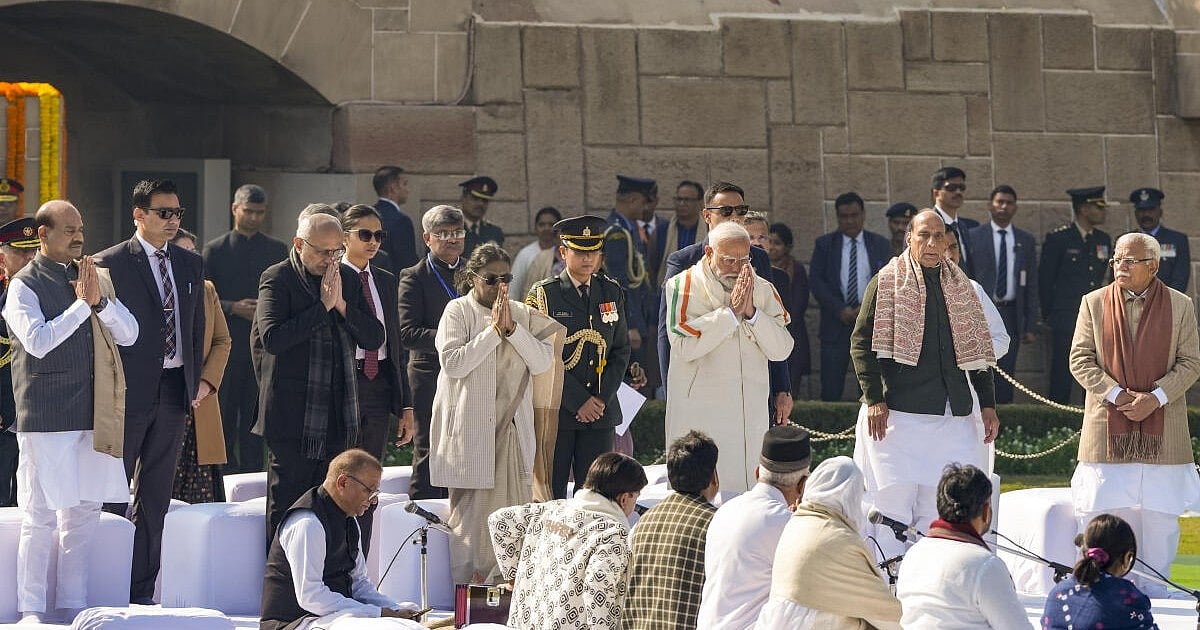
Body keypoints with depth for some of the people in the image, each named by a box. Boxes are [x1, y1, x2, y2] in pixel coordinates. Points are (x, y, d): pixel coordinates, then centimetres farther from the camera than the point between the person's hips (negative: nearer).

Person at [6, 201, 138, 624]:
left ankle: (74, 604, 17)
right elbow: (37, 341, -19)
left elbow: (129, 334, 7)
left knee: (84, 511, 9)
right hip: (46, 416, -6)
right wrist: (81, 303, -18)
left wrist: (101, 301, -10)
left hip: (93, 414, 6)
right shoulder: (25, 285, -5)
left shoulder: (94, 277, 13)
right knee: (42, 513, -4)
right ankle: (31, 609, 2)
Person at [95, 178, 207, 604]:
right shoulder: (111, 263, -5)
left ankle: (142, 590, 13)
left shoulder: (190, 265, 12)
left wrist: (197, 380, 7)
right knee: (113, 494, -1)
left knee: (156, 498, 8)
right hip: (130, 392, -6)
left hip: (174, 392, 6)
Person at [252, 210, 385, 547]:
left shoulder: (349, 278, 11)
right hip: (293, 418, -5)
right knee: (286, 509, -1)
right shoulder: (277, 279, -6)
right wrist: (322, 306, -19)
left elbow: (375, 338, 7)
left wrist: (342, 305, -9)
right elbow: (272, 338, -20)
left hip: (340, 418, 6)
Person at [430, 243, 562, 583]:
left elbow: (542, 363, 1)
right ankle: (469, 589, -1)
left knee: (514, 511, 1)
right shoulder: (458, 311, -1)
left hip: (513, 427, 4)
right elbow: (453, 363, -14)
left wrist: (512, 328, -10)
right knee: (472, 510, -5)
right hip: (471, 430, -4)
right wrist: (493, 330, -12)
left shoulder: (522, 314, 12)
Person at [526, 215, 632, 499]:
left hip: (601, 411, 4)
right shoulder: (543, 295, -2)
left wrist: (602, 398, -3)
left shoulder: (612, 292, 11)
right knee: (551, 494, -3)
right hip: (555, 410, -4)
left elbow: (621, 351, 11)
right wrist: (579, 401, -11)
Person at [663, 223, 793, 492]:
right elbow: (686, 347, -15)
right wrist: (731, 312, -13)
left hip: (750, 415, 3)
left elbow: (782, 350, 1)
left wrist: (751, 312, -11)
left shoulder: (762, 290, 9)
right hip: (697, 415, -3)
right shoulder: (684, 287, -1)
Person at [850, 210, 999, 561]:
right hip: (896, 413, -4)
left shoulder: (961, 287, 16)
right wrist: (873, 399, -9)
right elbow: (861, 341, -1)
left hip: (953, 415, 4)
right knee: (893, 504, -5)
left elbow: (977, 349, 19)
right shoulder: (887, 282, 3)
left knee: (939, 509, 1)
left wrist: (988, 404, 12)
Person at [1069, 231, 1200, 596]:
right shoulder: (1094, 303, 6)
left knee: (1161, 515, 2)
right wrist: (1117, 395, -11)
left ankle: (1154, 592, 10)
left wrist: (1155, 398, -12)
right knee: (1108, 510, -1)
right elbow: (1080, 359, 2)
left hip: (1163, 427, 0)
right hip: (1109, 426, 0)